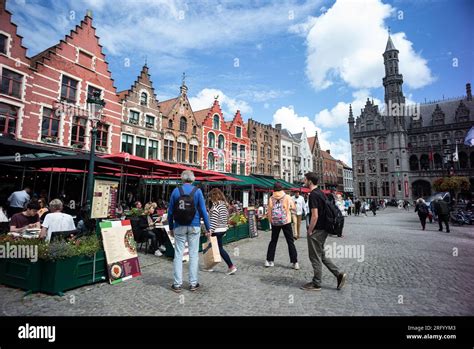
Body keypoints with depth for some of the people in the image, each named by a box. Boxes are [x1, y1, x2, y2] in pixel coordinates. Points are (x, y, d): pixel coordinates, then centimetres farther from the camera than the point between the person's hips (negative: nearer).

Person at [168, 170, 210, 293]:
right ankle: (193, 283, 15)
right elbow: (203, 211, -6)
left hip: (179, 227, 1)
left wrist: (171, 227, 13)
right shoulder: (197, 191, -3)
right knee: (194, 254, 8)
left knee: (178, 255, 8)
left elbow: (170, 211, 3)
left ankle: (177, 284, 14)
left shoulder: (176, 191, 1)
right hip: (194, 227, -1)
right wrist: (208, 228, 0)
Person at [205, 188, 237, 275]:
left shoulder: (216, 206, -15)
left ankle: (231, 266, -2)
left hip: (217, 231, -9)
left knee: (220, 249, -2)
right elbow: (226, 217, 16)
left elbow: (214, 220, -22)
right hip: (223, 229, 9)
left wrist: (210, 231, -23)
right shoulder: (224, 204, 10)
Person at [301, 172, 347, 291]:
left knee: (315, 257, 4)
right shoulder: (321, 193, 10)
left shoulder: (313, 195, -19)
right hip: (323, 229, 9)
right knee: (321, 255, 20)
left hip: (317, 230, -9)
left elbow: (315, 216, -24)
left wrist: (309, 231, -14)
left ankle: (316, 284, 17)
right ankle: (339, 274, 19)